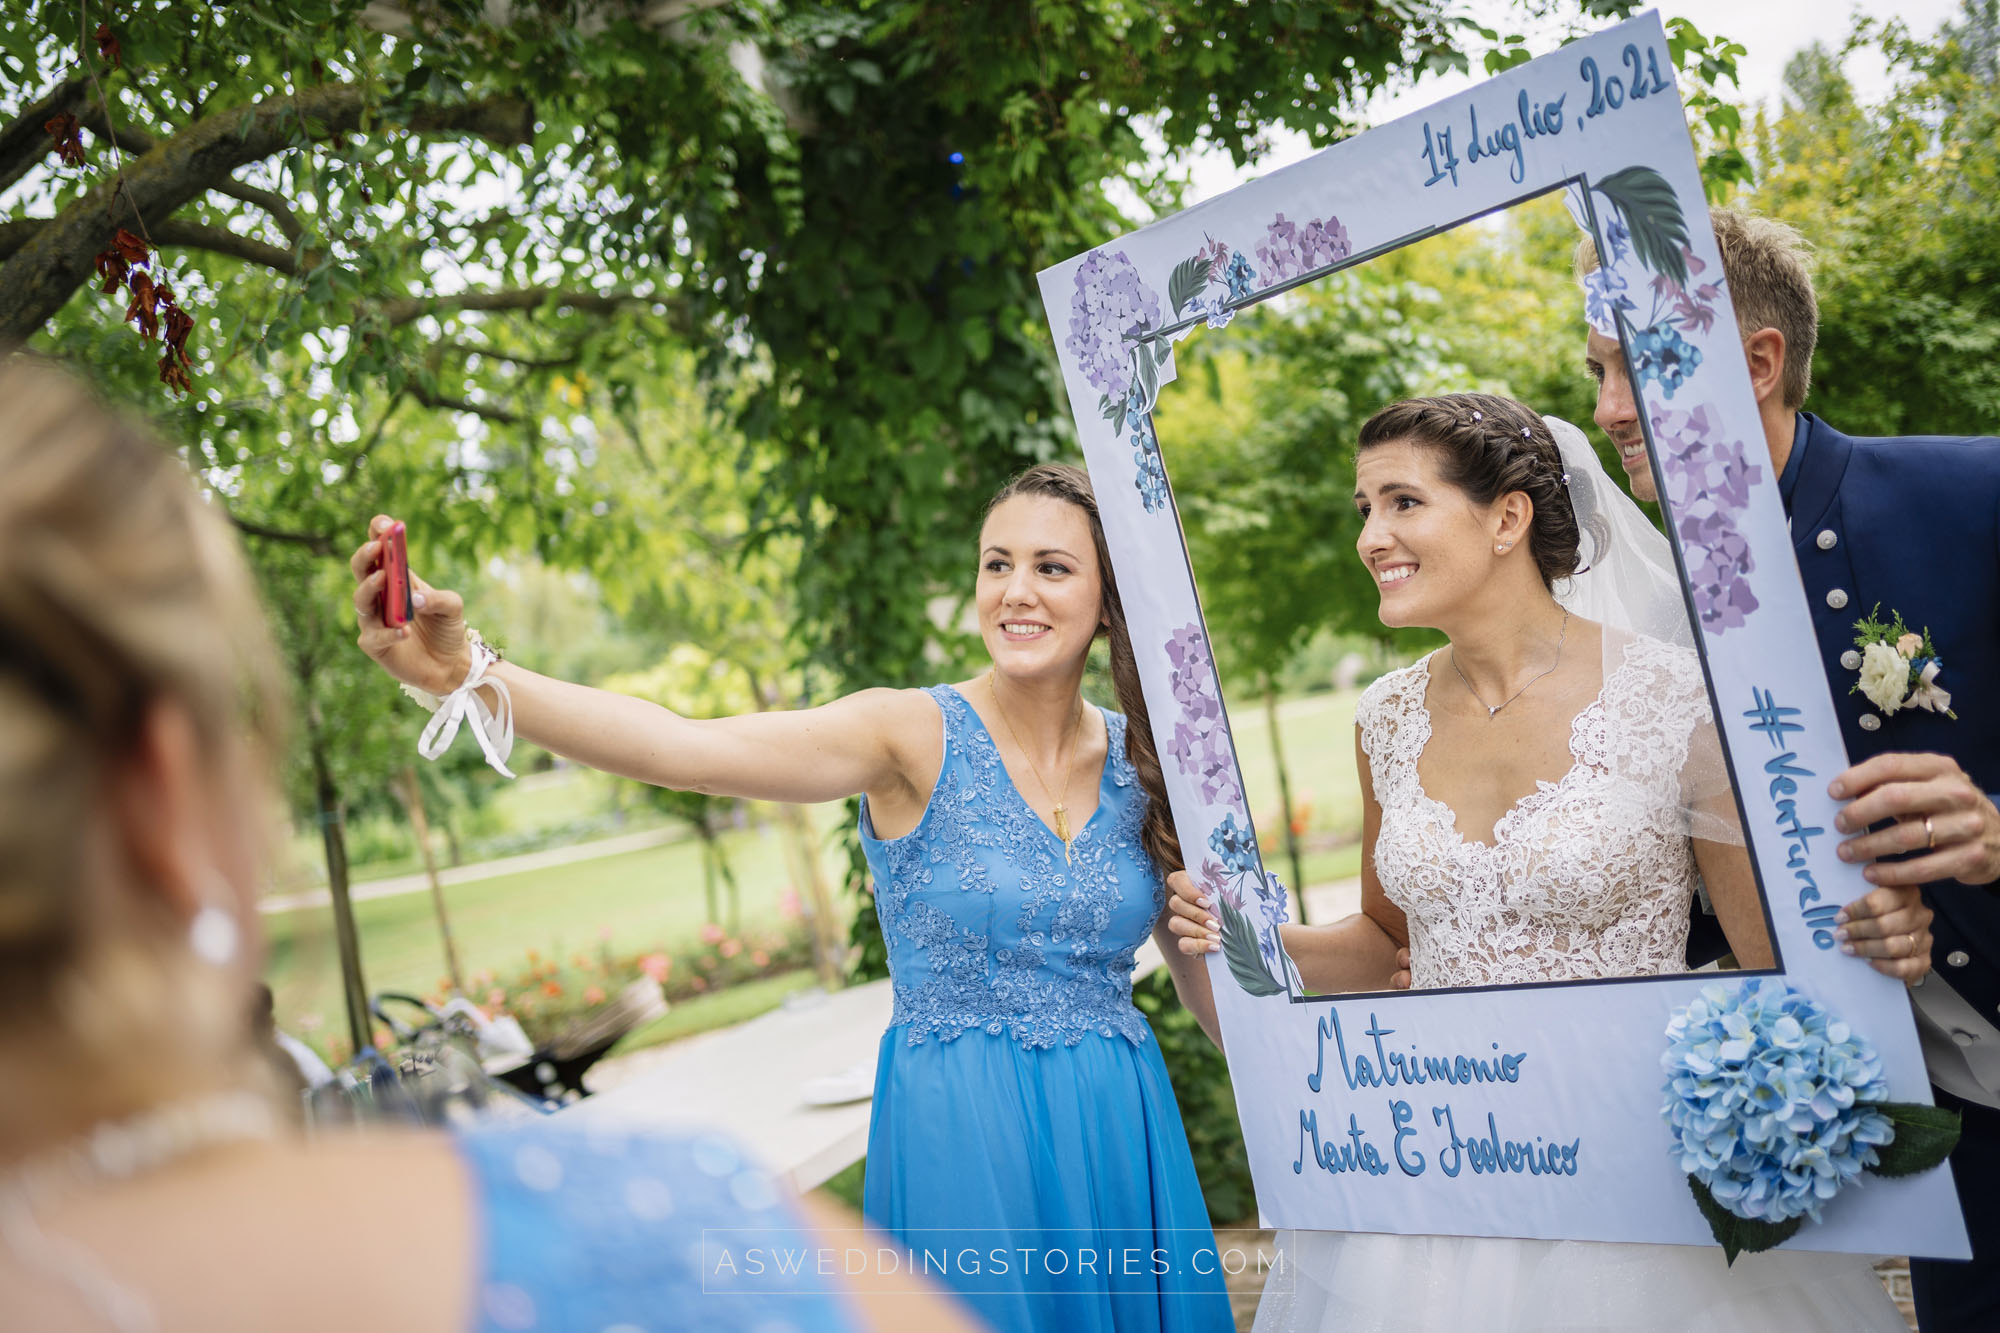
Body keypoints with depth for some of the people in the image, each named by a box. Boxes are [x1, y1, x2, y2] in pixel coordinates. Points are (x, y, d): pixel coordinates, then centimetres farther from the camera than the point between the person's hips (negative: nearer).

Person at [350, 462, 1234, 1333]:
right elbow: (682, 747, -28)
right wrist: (468, 673, -40)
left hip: (1118, 1133, 4)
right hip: (960, 1135, -4)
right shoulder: (916, 735, -11)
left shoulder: (1141, 757, 2)